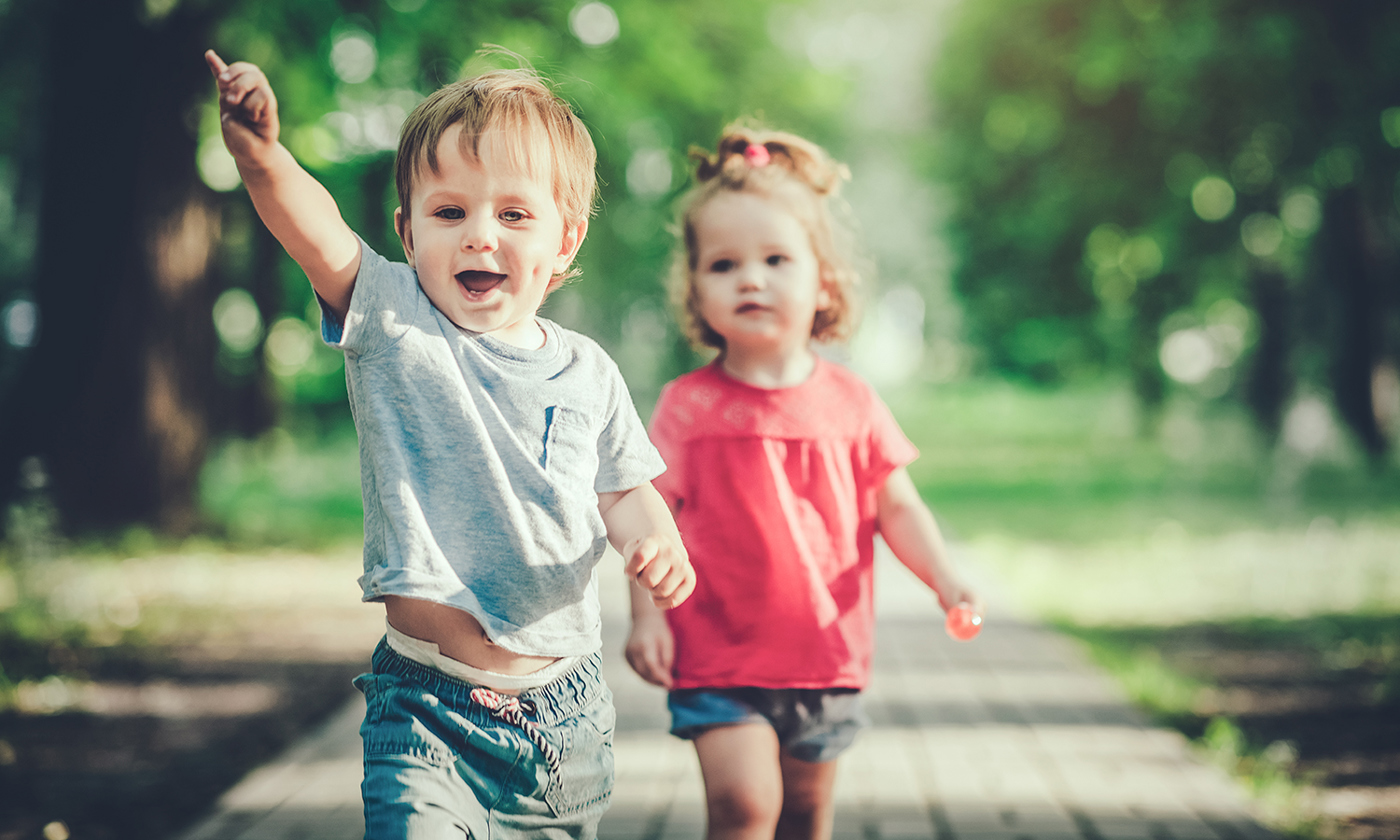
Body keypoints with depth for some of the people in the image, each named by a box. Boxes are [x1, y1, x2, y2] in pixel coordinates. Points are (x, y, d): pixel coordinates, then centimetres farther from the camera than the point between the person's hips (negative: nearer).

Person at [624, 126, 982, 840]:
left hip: (825, 651, 3)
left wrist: (944, 580, -7)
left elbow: (896, 506, 7)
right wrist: (646, 614, -11)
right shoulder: (689, 406, -4)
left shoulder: (849, 401, 3)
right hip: (719, 655, -3)